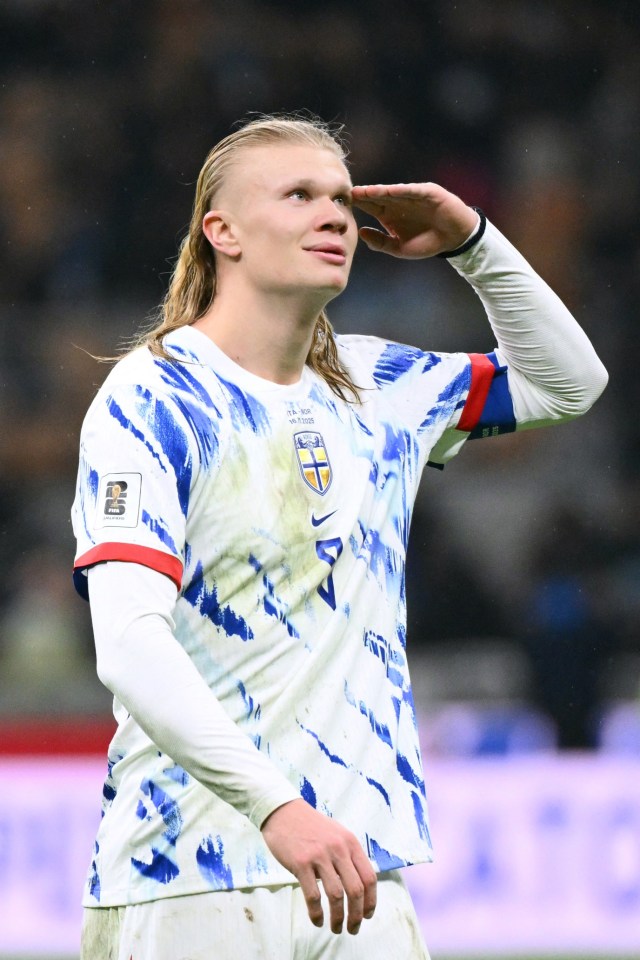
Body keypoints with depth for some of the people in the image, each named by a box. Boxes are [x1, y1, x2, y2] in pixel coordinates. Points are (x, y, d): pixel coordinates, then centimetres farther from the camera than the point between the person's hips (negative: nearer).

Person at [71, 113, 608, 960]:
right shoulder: (152, 400, -8)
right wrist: (276, 807, -32)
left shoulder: (375, 388, 13)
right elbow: (128, 644, -20)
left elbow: (567, 381, 28)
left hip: (360, 872, 5)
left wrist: (470, 242, 12)